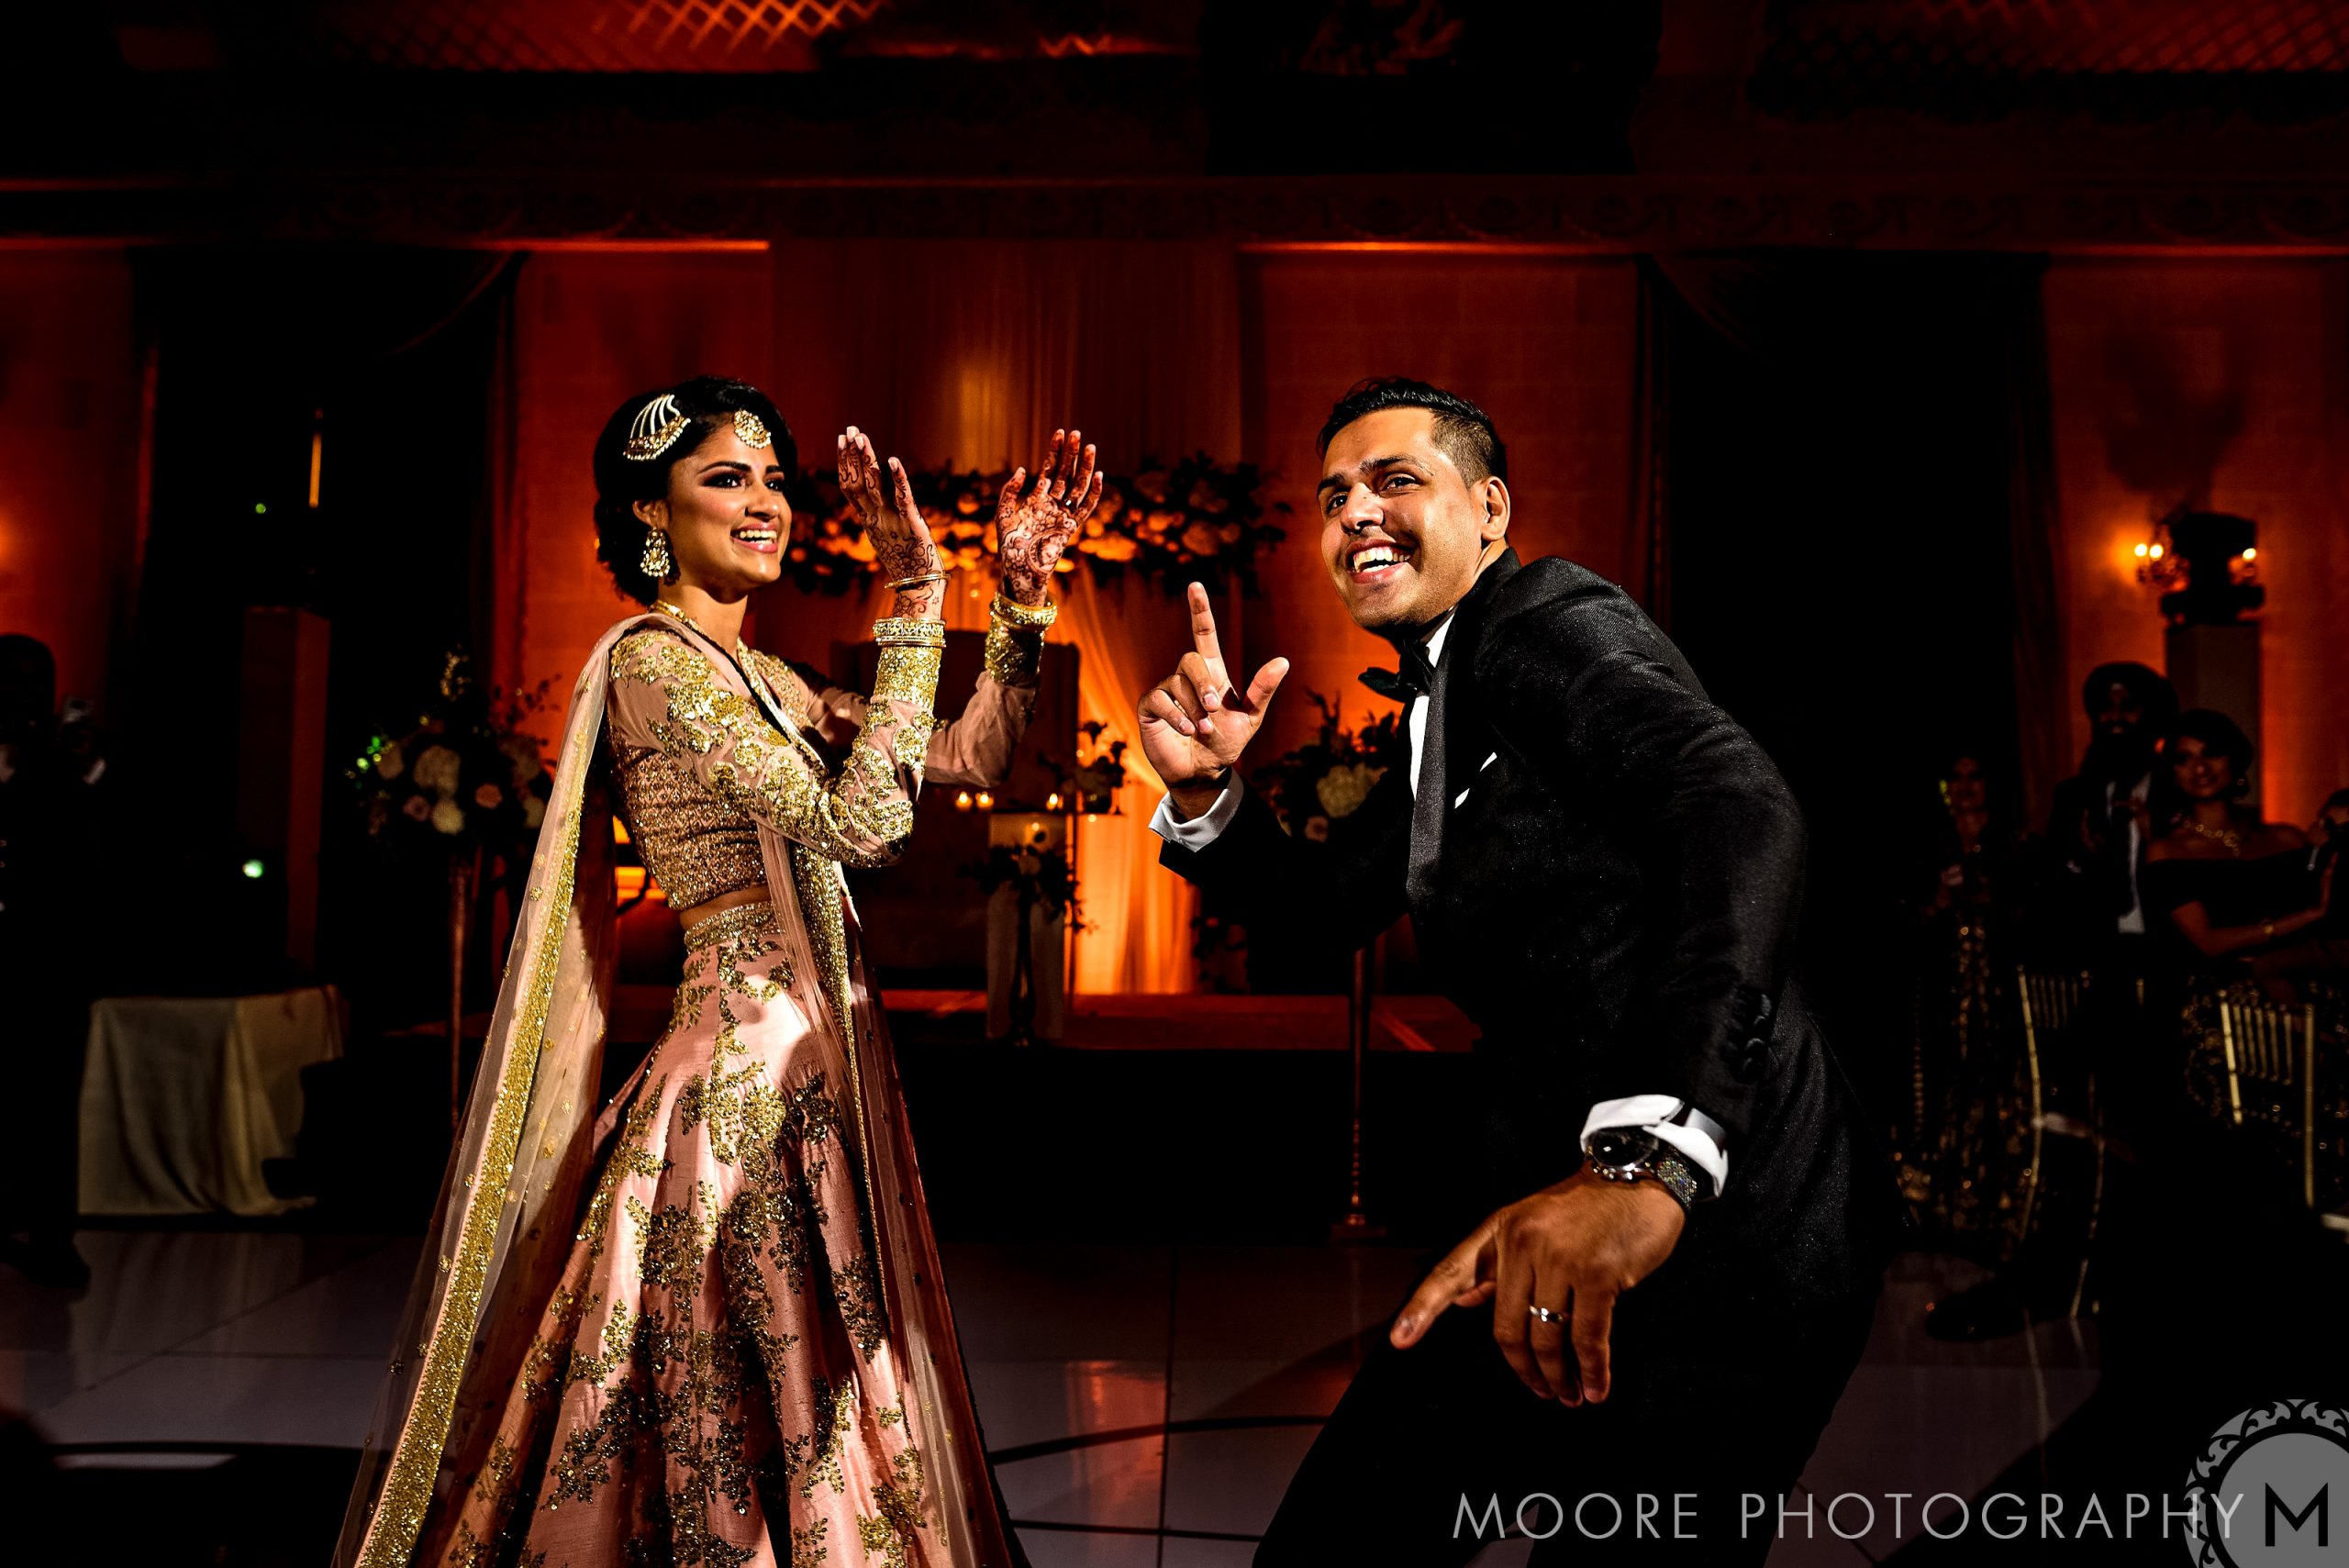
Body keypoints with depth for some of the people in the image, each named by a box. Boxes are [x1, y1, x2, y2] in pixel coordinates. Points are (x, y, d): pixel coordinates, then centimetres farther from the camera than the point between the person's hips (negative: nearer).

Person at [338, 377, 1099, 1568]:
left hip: (806, 1073, 9)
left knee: (821, 1423, 18)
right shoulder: (655, 656, -12)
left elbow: (968, 754, 12)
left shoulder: (756, 676, 14)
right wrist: (915, 600, -21)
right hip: (745, 1077, -9)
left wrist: (1023, 593, 3)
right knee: (765, 1430, 2)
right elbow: (864, 821, -24)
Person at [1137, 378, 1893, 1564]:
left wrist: (1645, 1159, -43)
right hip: (1551, 1208, 9)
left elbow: (1741, 808, -30)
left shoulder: (1547, 616, -12)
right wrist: (1206, 790, 0)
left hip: (1719, 1224, -9)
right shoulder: (1439, 705, 17)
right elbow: (1332, 905, 21)